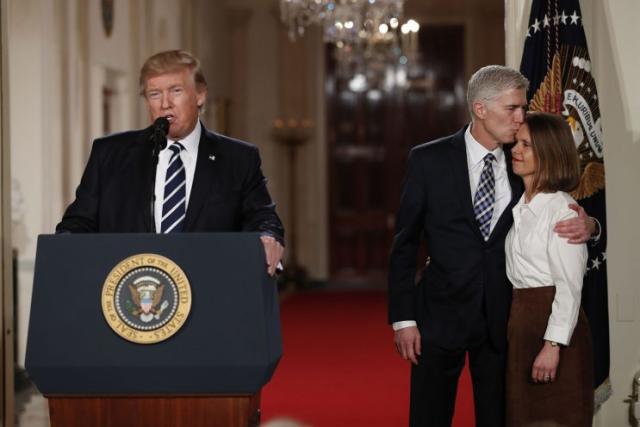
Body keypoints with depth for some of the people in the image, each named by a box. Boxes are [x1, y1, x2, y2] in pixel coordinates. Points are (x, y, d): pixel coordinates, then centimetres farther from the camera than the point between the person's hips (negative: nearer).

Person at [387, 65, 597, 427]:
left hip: (502, 316, 3)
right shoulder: (429, 160, -4)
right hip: (441, 315, -2)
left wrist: (586, 226, -13)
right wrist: (403, 318, -7)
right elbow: (405, 244, -2)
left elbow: (554, 225, 11)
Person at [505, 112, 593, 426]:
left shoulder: (562, 209, -12)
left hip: (553, 320, -8)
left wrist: (553, 345, -21)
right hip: (519, 320, 8)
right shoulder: (518, 207, 12)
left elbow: (569, 285, -16)